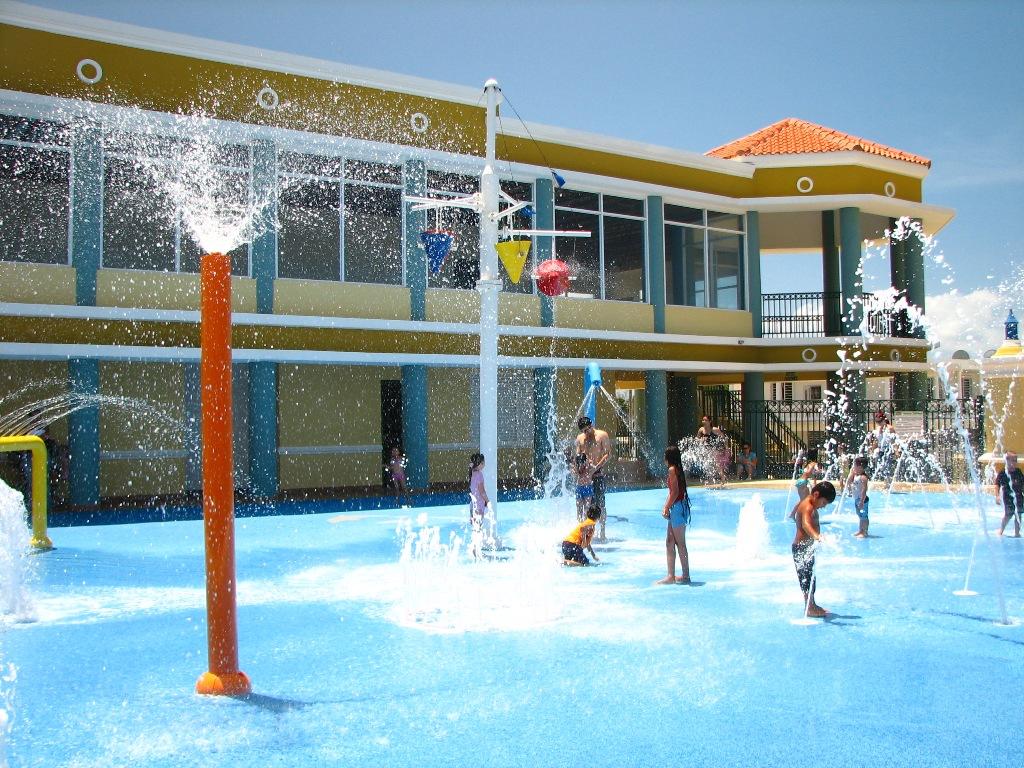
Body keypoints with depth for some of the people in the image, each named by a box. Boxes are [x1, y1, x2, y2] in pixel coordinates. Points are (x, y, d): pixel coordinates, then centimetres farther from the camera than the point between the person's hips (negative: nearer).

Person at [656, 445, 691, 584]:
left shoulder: (672, 469, -12)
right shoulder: (678, 469, 16)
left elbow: (675, 492, -18)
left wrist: (667, 508, -14)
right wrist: (666, 507, 11)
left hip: (678, 507, -10)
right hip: (679, 507, 10)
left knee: (680, 543, -4)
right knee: (669, 542, 12)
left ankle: (685, 576, 1)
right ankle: (671, 576, 15)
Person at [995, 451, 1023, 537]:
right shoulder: (1002, 473, -9)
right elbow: (997, 484, -9)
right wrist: (997, 496, -15)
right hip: (1007, 496, -5)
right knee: (1008, 514, -4)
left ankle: (1017, 533, 17)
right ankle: (1000, 532, 12)